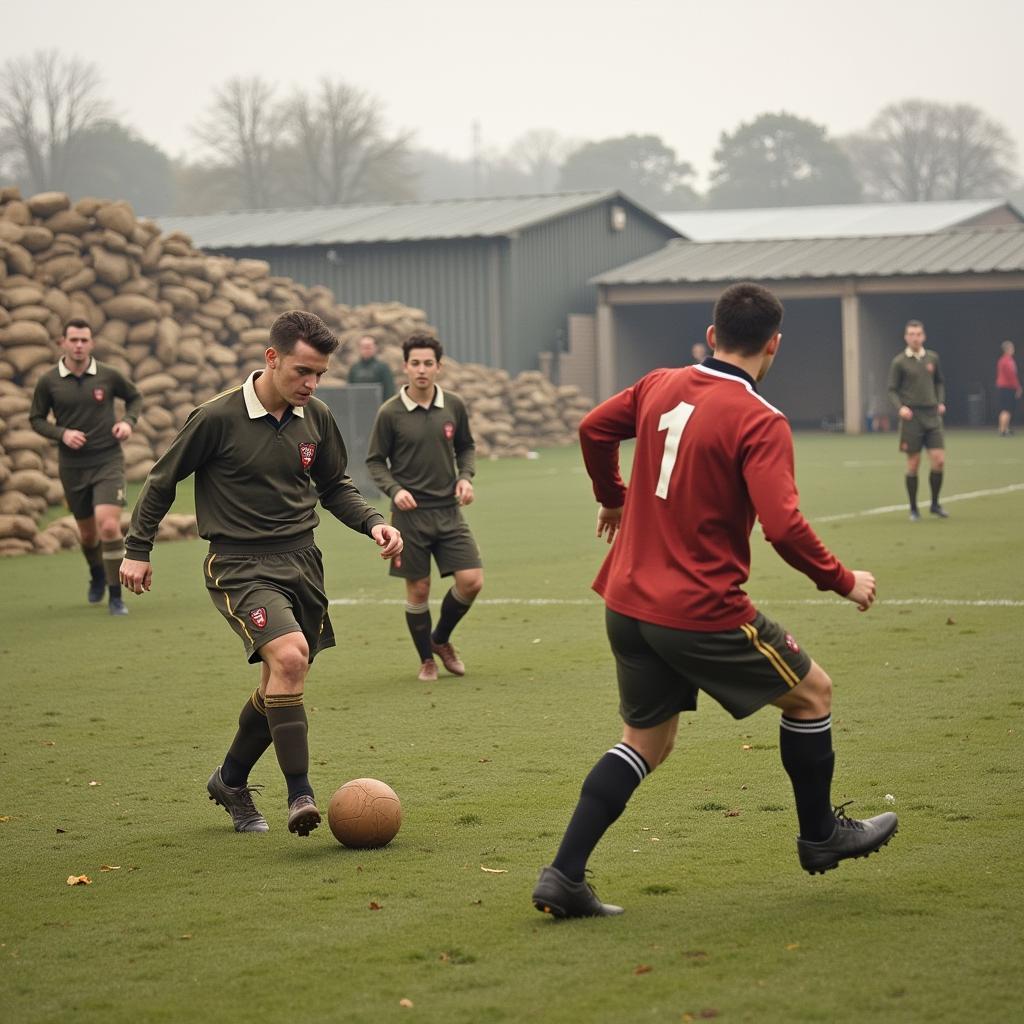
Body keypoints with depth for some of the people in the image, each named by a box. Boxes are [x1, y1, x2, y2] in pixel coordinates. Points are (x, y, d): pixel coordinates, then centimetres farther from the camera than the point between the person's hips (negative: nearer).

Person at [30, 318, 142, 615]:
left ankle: (115, 596, -8)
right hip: (72, 467, 2)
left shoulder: (108, 376, -4)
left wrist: (128, 421, -6)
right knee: (88, 533, 14)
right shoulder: (48, 382, -3)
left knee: (109, 526, -19)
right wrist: (62, 434, -12)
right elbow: (36, 419, 5)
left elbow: (134, 397, 13)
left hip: (108, 461, -2)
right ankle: (97, 577, 46)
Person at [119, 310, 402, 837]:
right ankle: (299, 793, -23)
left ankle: (230, 781, 34)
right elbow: (162, 479, 0)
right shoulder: (217, 417, -12)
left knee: (281, 684, 9)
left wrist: (372, 523, 1)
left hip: (301, 561, 6)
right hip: (239, 565, -6)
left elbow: (334, 487, 18)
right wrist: (137, 550, 2)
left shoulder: (315, 418, 3)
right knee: (289, 656, -27)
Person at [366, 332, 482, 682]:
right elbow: (375, 461, 0)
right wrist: (394, 490, -16)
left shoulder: (454, 406, 1)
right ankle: (426, 659, 23)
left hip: (449, 511, 3)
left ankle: (441, 639, 20)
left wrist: (465, 477, -3)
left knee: (471, 580, -6)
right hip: (410, 513, -3)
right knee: (418, 589, 3)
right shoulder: (390, 413, -8)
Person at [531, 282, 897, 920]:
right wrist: (843, 581, -8)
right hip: (702, 611, -7)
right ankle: (820, 837, 29)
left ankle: (564, 877, 9)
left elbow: (594, 429, 21)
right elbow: (783, 526, -23)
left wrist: (614, 498, 38)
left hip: (627, 601, 7)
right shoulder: (760, 424, -15)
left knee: (647, 741, 18)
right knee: (812, 692, 15)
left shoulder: (659, 387, 5)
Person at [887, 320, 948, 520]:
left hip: (932, 416, 3)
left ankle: (935, 504, 12)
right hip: (911, 416, -3)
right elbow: (892, 390, -1)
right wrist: (900, 407, -17)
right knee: (913, 464, 0)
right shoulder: (899, 362, -3)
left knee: (939, 460, -6)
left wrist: (941, 402, 7)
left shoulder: (932, 358, 8)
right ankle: (914, 509, 12)